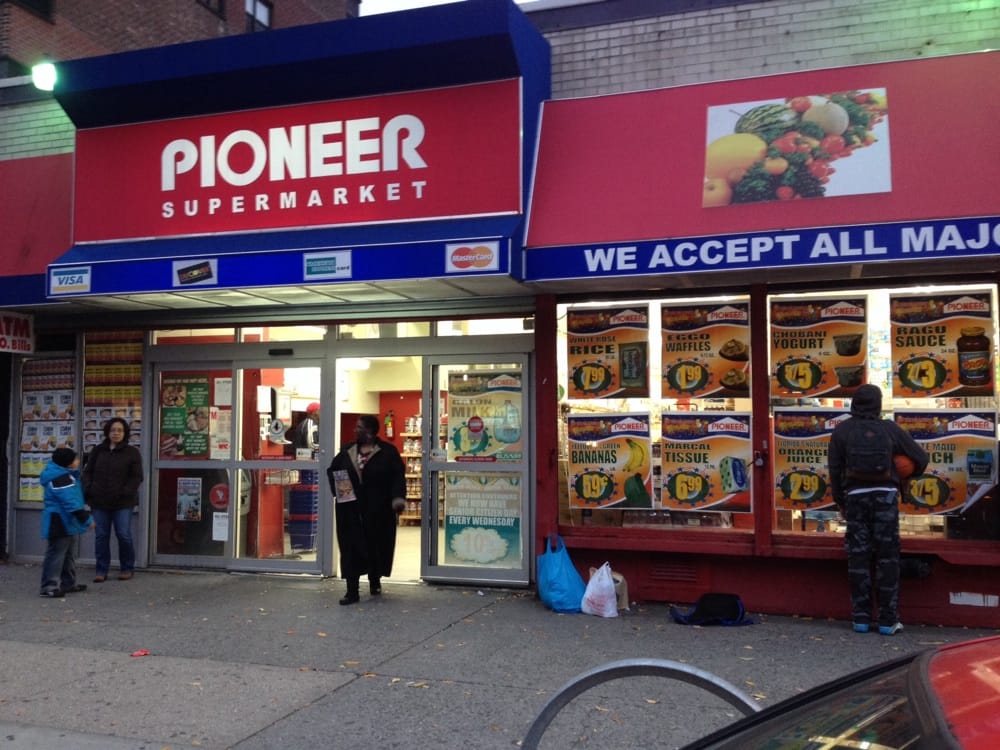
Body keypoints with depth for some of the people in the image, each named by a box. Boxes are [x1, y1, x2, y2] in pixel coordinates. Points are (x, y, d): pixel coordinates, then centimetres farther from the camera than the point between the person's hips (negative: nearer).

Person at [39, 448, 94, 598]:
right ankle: (49, 586, -4)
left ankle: (68, 583, 28)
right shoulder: (60, 479, -22)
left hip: (68, 523, 11)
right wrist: (86, 519, -23)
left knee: (69, 555, 18)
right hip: (60, 522, -11)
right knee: (56, 554, -7)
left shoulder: (66, 475, 12)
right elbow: (71, 503, -26)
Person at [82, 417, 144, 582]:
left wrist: (126, 492, -14)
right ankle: (101, 570, 14)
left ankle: (127, 568, 15)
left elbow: (136, 477, -2)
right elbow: (87, 472, 13)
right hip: (99, 501, 3)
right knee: (101, 536, 5)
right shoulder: (97, 451, 10)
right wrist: (88, 490, -2)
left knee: (124, 535, -1)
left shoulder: (132, 453, 1)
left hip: (123, 502, -3)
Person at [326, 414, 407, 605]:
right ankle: (352, 591, 1)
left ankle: (375, 581, 33)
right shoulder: (346, 451, 10)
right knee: (351, 548, -3)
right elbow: (332, 471, 15)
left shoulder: (388, 451, -2)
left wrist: (398, 499, -20)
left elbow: (398, 476, -7)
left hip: (378, 510, -2)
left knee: (376, 545, 9)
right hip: (351, 510, 2)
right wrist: (336, 488, -5)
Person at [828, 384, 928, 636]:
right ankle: (888, 620, 4)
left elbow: (834, 469, 3)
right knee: (887, 557, 4)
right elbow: (920, 457, 5)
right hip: (885, 494, -1)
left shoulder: (841, 431, 4)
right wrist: (909, 476, 26)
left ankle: (861, 618, 8)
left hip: (855, 495, 1)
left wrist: (840, 502, 12)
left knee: (858, 557, 6)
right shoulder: (889, 428, 2)